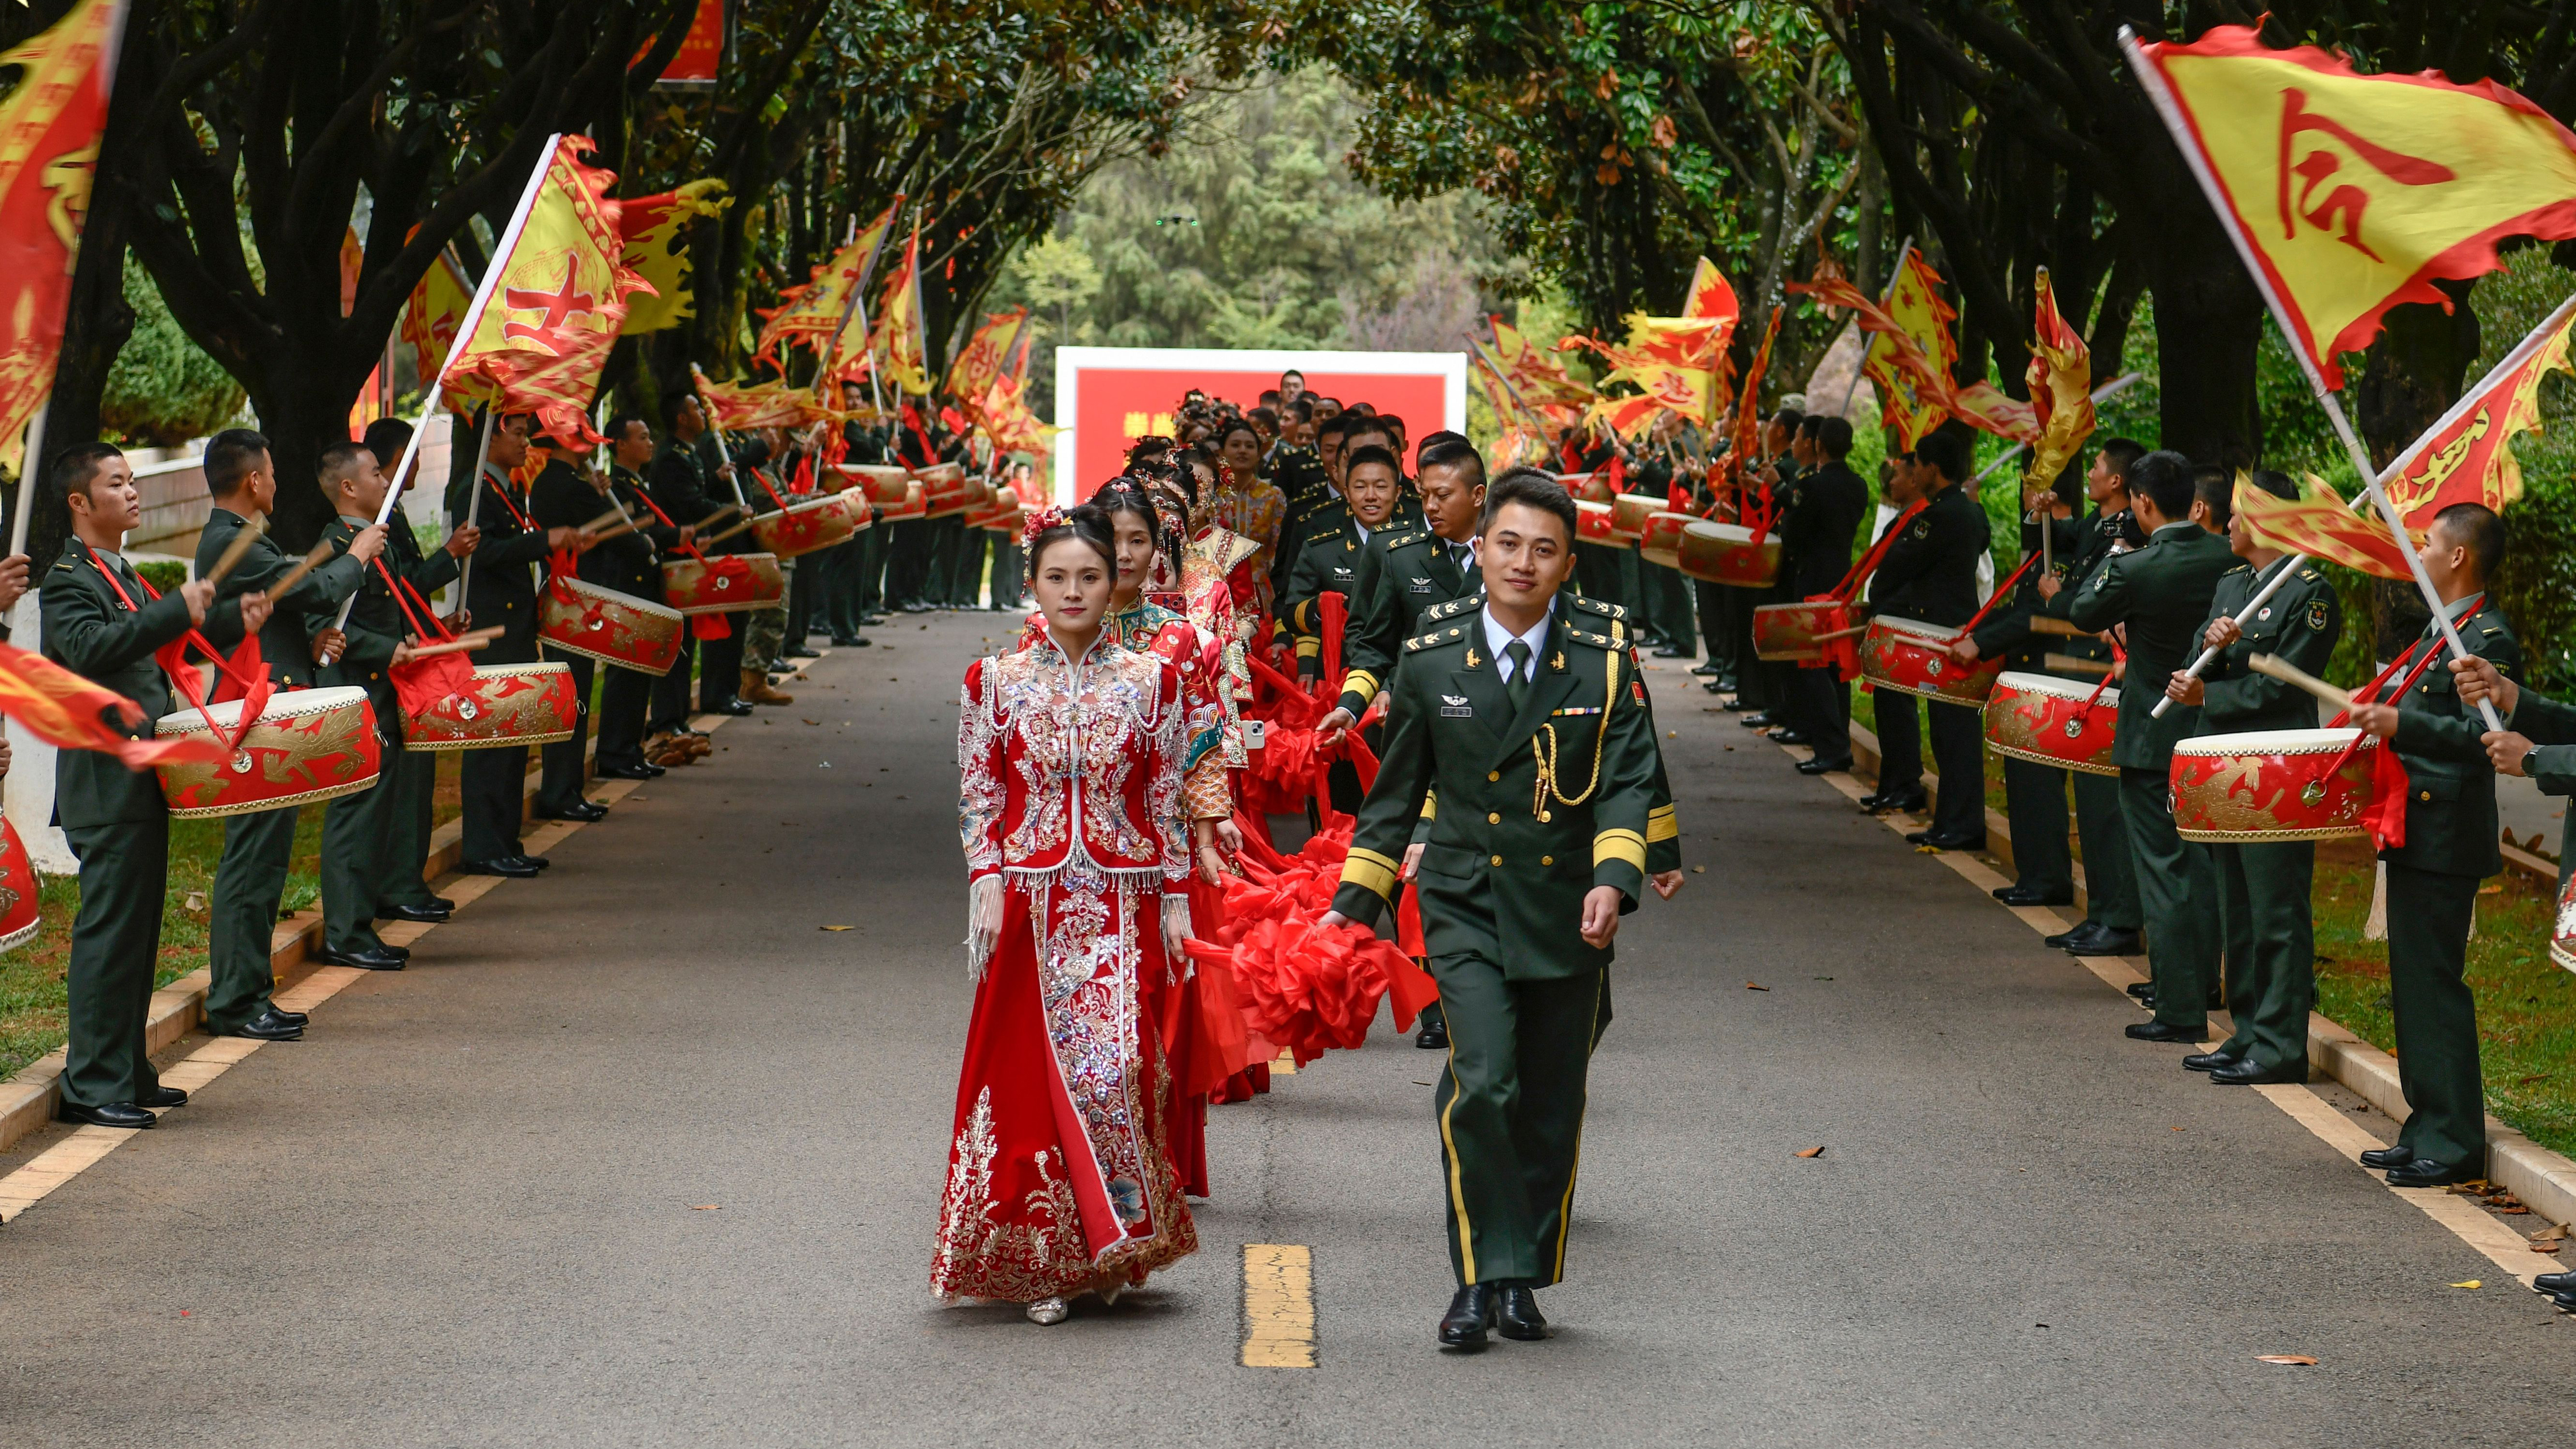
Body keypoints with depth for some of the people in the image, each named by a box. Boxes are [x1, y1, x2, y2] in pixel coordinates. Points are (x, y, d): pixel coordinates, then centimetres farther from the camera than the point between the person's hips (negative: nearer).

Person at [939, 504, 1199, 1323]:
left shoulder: (1150, 682, 4)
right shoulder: (996, 683, 4)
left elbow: (1167, 802, 6)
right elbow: (978, 799, 5)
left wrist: (1175, 899, 3)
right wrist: (988, 881, -8)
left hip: (1122, 906, 0)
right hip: (1029, 904, 1)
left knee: (1114, 1065, -9)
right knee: (1029, 1072, 0)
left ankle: (1113, 1248, 6)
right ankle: (1042, 1262, 8)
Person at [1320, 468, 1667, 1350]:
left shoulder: (1604, 657, 0)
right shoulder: (1432, 658, 1)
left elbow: (1629, 780, -5)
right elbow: (1396, 791, 11)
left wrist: (1615, 879, -21)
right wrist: (1357, 898, 9)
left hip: (1567, 912, 1)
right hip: (1465, 906, -1)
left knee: (1551, 1108, 8)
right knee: (1482, 1085, -18)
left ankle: (1526, 1281, 25)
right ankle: (1483, 1275, -5)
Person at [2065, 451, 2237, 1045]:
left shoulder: (2137, 570, -19)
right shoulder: (2228, 557, -5)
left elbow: (2083, 614, -3)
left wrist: (2110, 560, 12)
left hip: (2154, 740, -6)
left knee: (2164, 873, -1)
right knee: (2205, 862, 19)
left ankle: (2181, 1011, -1)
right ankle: (2203, 979, 32)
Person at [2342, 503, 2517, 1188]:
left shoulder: (2488, 638, -15)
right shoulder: (2442, 629, 17)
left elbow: (2483, 736, -23)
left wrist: (2402, 726, -24)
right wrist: (2382, 707, 11)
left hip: (2446, 840, -11)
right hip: (2414, 831, 11)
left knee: (2436, 984, -8)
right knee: (2414, 983, 14)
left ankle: (2454, 1143, -3)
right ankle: (2427, 1127, 22)